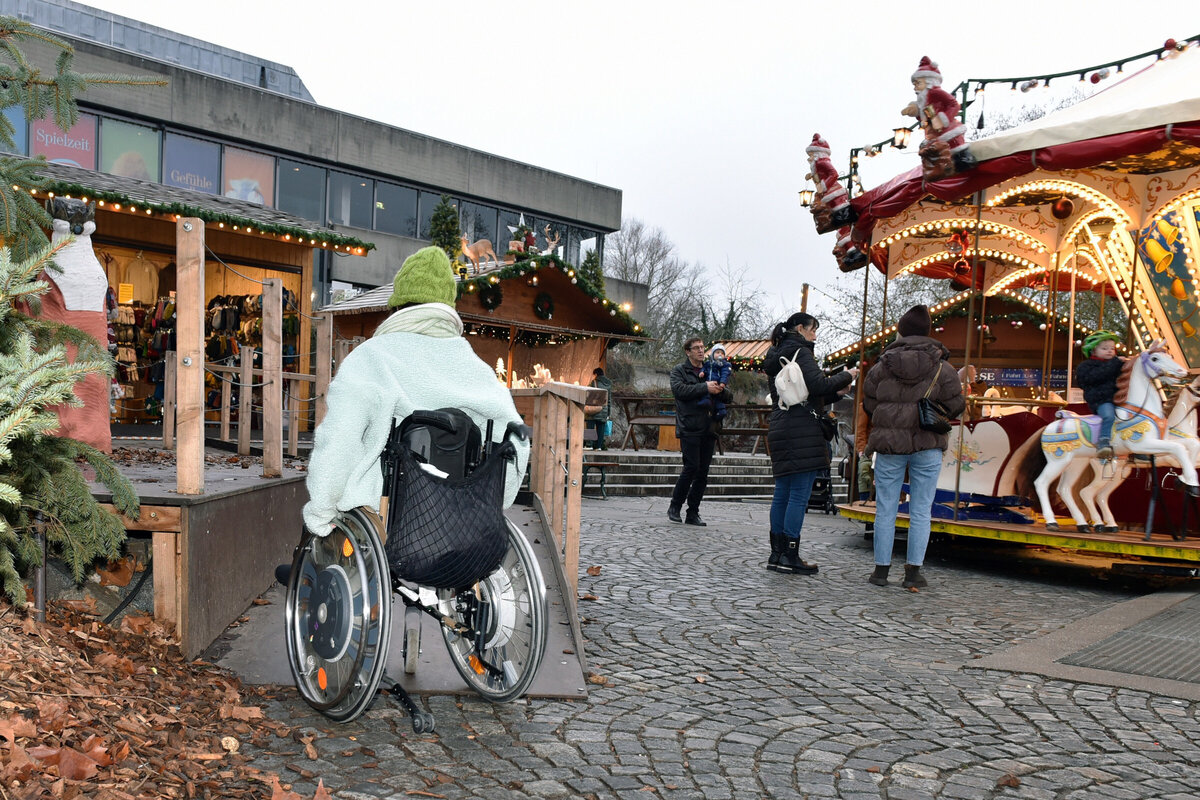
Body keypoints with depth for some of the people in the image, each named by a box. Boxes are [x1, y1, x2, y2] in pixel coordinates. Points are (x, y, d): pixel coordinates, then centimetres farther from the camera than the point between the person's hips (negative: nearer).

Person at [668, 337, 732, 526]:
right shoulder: (679, 371, 6)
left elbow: (728, 399, 18)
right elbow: (679, 389, -15)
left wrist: (721, 390, -5)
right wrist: (705, 388, -19)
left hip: (708, 429, 5)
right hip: (689, 428, -5)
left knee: (703, 472, 4)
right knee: (691, 467, -14)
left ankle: (693, 513, 11)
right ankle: (674, 507, 2)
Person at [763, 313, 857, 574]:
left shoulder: (776, 358, 22)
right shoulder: (800, 352, -6)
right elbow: (818, 385, -18)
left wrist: (836, 392, 15)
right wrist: (846, 376, -1)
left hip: (779, 431, 10)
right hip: (802, 432, -10)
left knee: (782, 493, 10)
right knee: (799, 495, -7)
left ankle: (777, 553, 13)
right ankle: (790, 556, -6)